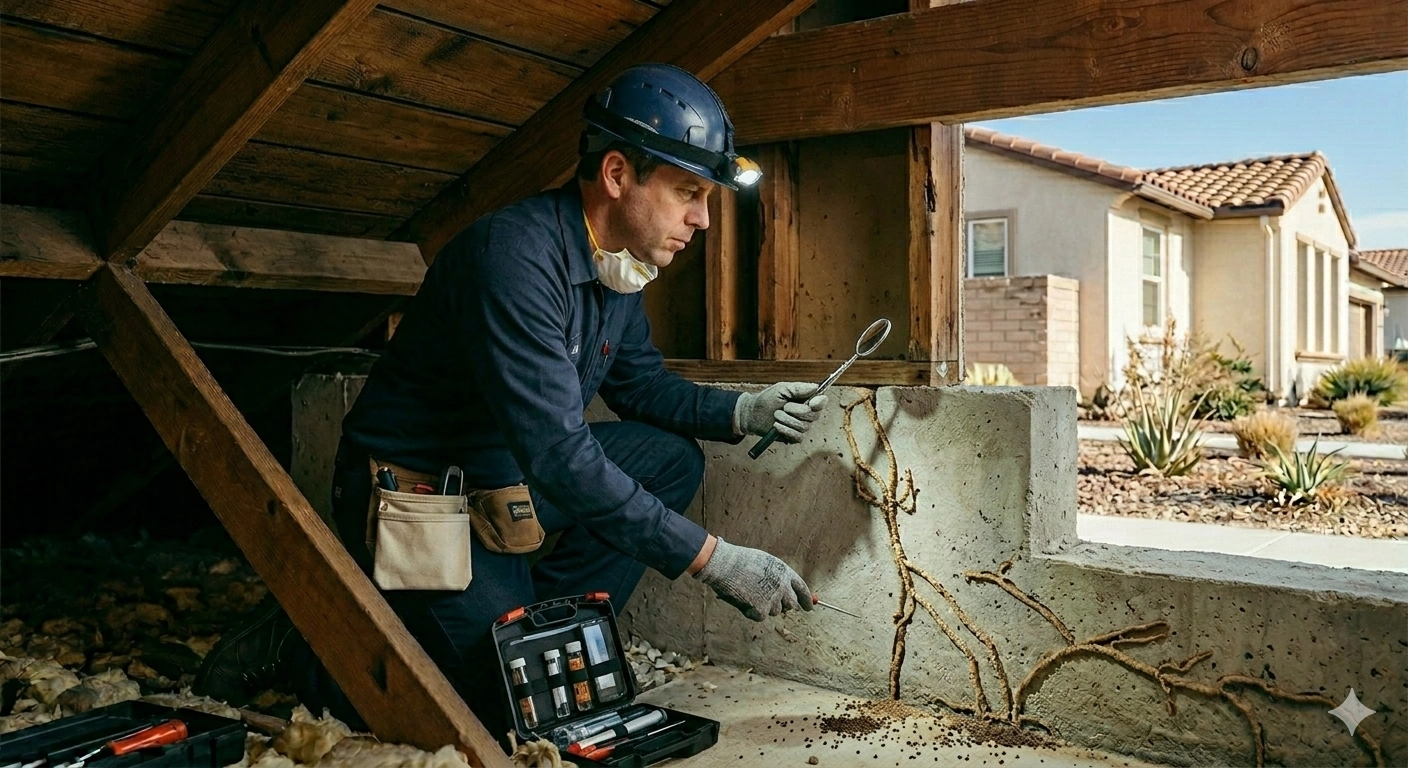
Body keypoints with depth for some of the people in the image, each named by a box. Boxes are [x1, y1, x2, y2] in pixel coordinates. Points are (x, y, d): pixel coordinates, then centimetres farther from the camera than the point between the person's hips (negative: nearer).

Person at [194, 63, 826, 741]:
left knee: (671, 459, 1)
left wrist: (742, 412, -5)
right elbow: (558, 455, -33)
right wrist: (712, 559, -30)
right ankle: (304, 643, 6)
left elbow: (641, 385, 14)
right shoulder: (516, 254, -28)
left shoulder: (619, 265, 0)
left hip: (504, 481, 9)